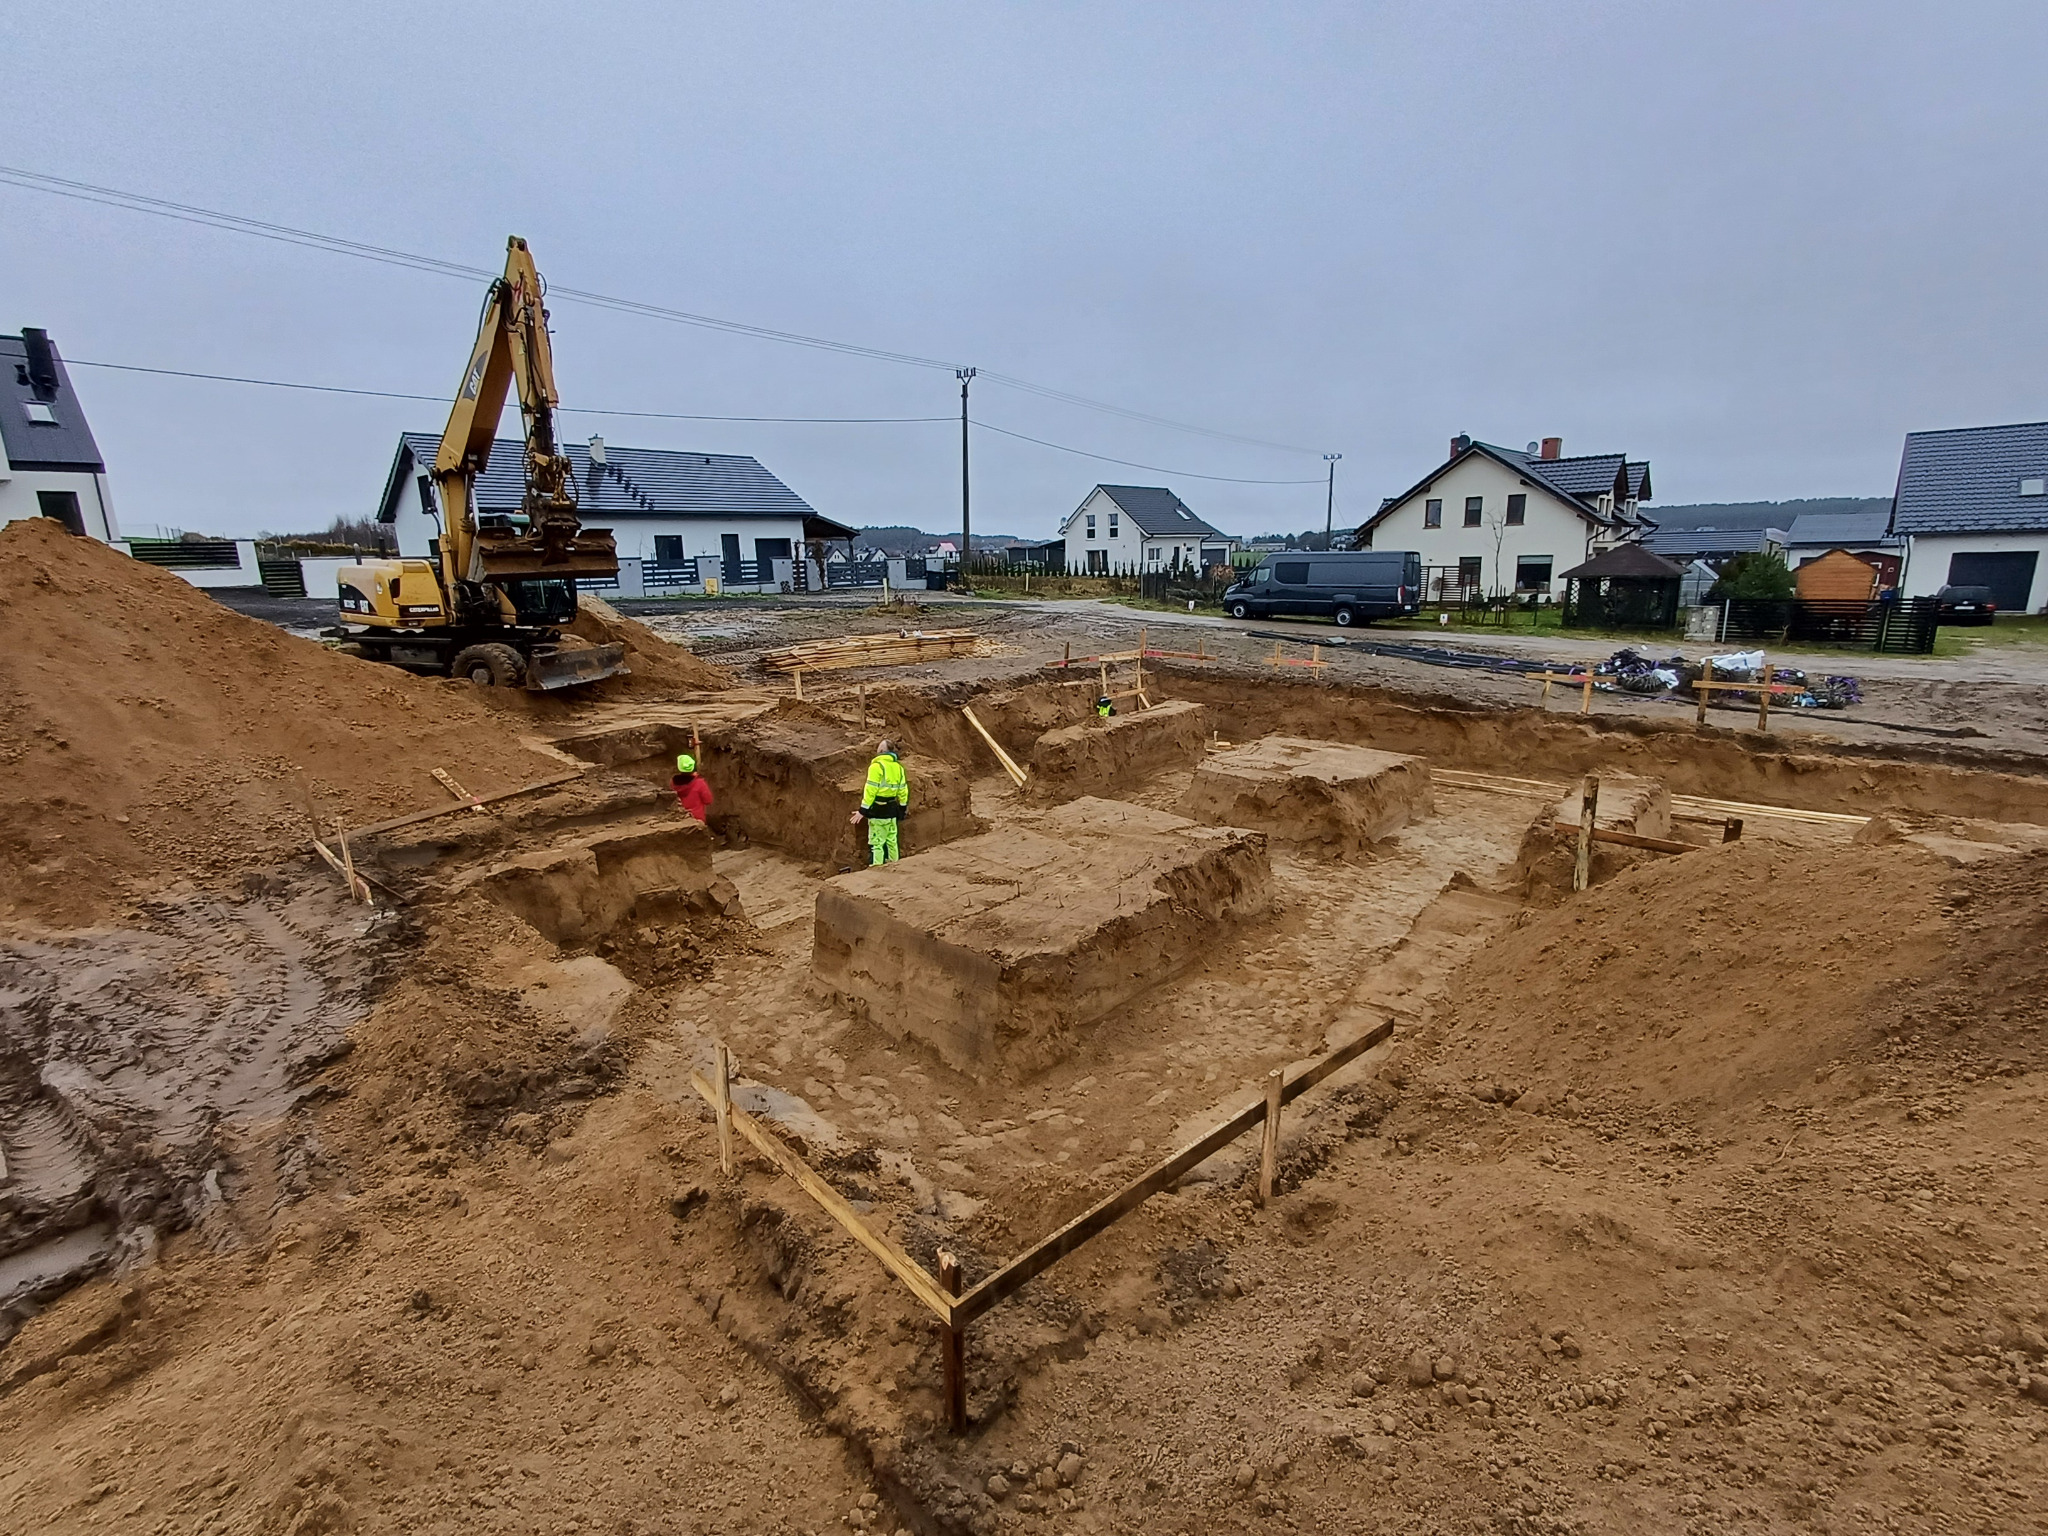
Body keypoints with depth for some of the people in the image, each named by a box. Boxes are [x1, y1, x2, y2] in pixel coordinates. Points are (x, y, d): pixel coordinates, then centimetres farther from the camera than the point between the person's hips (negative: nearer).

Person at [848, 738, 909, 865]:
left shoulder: (877, 766, -14)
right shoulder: (898, 766, 7)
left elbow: (870, 790, -17)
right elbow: (903, 790, 10)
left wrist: (863, 810, -13)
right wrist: (902, 809, 19)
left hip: (878, 809, -7)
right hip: (892, 809, 7)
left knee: (876, 843, -3)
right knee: (891, 840, 17)